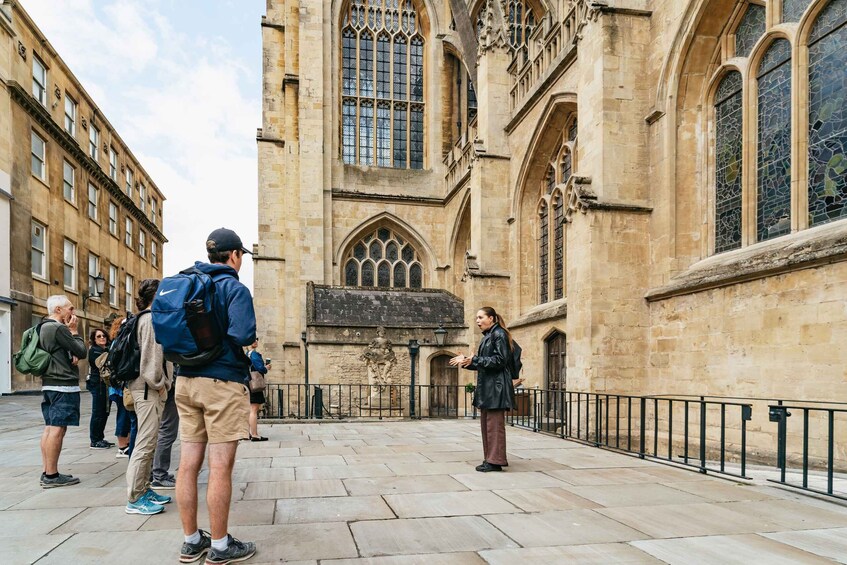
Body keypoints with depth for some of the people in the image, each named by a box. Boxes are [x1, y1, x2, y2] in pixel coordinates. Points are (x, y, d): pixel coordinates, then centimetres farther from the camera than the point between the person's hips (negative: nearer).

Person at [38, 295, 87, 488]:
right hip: (64, 385, -10)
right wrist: (74, 331, -1)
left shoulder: (44, 327, 16)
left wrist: (71, 355, -2)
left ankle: (46, 472, 14)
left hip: (49, 384, 10)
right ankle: (52, 475, -7)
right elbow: (82, 352, -12)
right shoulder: (58, 328, -15)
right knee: (58, 429, -8)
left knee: (50, 428, 11)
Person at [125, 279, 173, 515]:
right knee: (145, 443, -8)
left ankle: (143, 490, 24)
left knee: (148, 442, 15)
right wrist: (160, 384, -12)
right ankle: (135, 499, -3)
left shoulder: (144, 318, 18)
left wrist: (161, 383, 15)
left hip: (147, 388, 11)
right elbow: (151, 355, -18)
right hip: (148, 389, -11)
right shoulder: (151, 318, -12)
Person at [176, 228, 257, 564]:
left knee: (188, 464, 10)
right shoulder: (234, 288, -10)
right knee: (220, 467, 0)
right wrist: (246, 341, 0)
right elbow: (243, 335, -21)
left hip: (187, 381, 8)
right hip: (223, 383, -7)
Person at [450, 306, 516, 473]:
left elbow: (500, 360, -18)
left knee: (494, 424, -6)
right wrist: (465, 361, 11)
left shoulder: (499, 334, -10)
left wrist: (474, 360, -19)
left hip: (496, 386, -10)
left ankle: (495, 461, 0)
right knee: (486, 423, 12)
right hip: (486, 386, 10)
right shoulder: (488, 336, 18)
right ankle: (489, 459, 19)